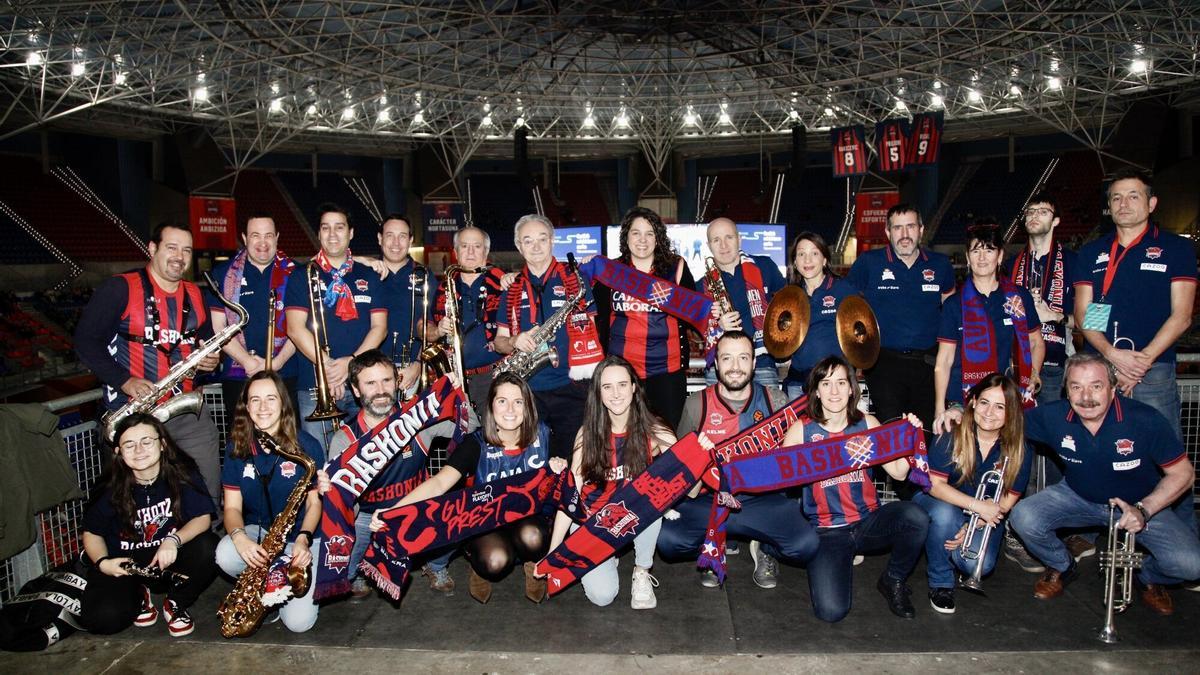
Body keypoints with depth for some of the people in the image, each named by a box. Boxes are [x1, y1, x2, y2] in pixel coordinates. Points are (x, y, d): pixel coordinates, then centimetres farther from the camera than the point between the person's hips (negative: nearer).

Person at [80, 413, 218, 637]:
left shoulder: (182, 473, -12)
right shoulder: (111, 488, -10)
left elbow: (203, 518, -16)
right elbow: (92, 532, 4)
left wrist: (174, 540, -34)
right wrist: (102, 563, -15)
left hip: (172, 560, 0)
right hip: (124, 566, 0)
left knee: (207, 547, -31)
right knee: (102, 617, -27)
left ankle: (176, 603, -1)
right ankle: (139, 596, 12)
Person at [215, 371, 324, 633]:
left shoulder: (306, 445, -10)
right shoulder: (237, 448, -1)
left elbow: (315, 501, -4)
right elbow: (232, 507, -2)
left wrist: (303, 538, -23)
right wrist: (239, 536, -24)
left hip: (299, 536, -3)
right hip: (258, 532, 3)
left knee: (299, 622, -19)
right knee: (225, 555, -33)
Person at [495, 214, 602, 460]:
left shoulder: (575, 278, 4)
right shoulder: (512, 289, 10)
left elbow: (594, 328, 6)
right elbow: (499, 342, 13)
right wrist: (515, 342, -11)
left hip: (571, 387, -2)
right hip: (526, 391, 2)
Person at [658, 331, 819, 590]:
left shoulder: (775, 400, 1)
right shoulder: (697, 405, 0)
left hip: (763, 499, 0)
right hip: (708, 499, 0)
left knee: (806, 545, -25)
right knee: (668, 541, -26)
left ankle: (765, 549, 12)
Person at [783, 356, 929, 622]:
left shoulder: (867, 424, 4)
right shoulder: (801, 430, -3)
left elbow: (898, 473, 1)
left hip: (868, 522, 3)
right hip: (827, 531, -2)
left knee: (915, 517, -31)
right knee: (831, 611, -24)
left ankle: (893, 580, 0)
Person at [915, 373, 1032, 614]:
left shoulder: (1019, 451, -11)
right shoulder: (952, 435, -18)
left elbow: (1006, 501, -7)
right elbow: (935, 484, -20)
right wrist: (978, 506, -31)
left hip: (986, 519, 1)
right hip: (943, 503, -1)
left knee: (979, 565, -27)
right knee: (944, 512, -37)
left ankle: (956, 552, 14)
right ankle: (940, 583, -13)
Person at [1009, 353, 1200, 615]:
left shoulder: (1146, 420, -25)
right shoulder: (1053, 416, -19)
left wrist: (1142, 510, -28)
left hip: (1143, 504, -1)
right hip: (1078, 498, 2)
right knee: (1024, 518, -25)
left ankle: (1149, 578, 15)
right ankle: (1062, 567, 10)